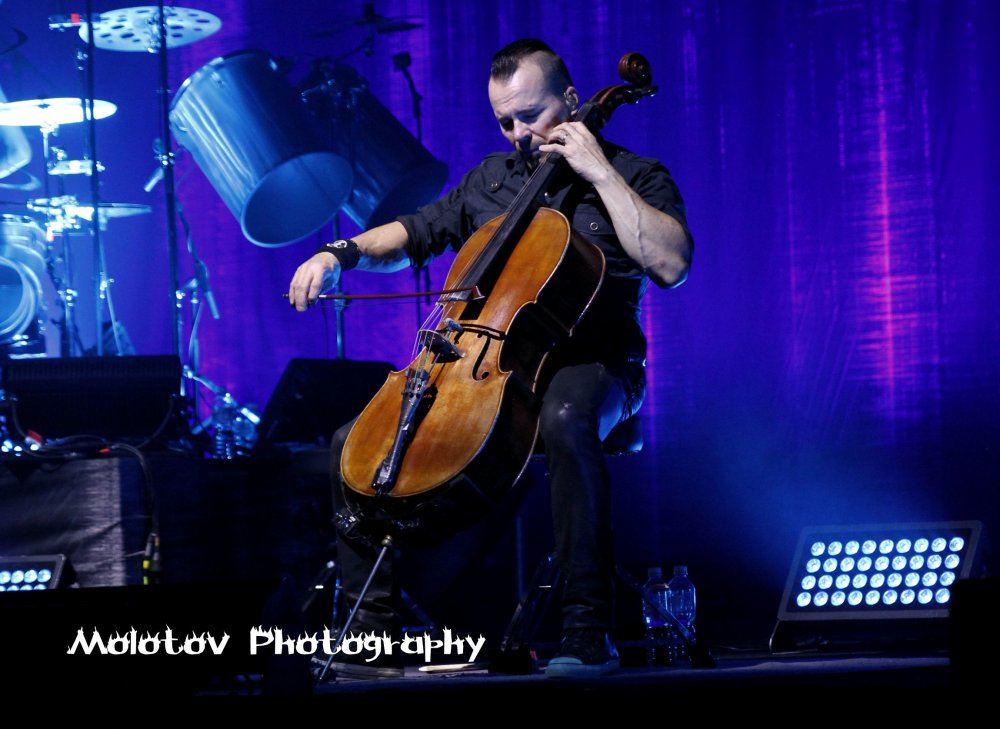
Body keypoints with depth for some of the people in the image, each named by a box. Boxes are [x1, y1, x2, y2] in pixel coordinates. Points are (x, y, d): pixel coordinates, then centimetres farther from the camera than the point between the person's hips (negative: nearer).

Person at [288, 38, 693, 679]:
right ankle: (377, 629, 0)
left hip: (589, 367, -6)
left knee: (565, 419, -43)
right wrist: (344, 253, 3)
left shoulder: (635, 177, 1)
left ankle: (589, 631, -39)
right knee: (353, 441, -6)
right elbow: (415, 232, 22)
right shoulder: (491, 180, 19)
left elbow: (672, 264, -16)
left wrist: (602, 173, -15)